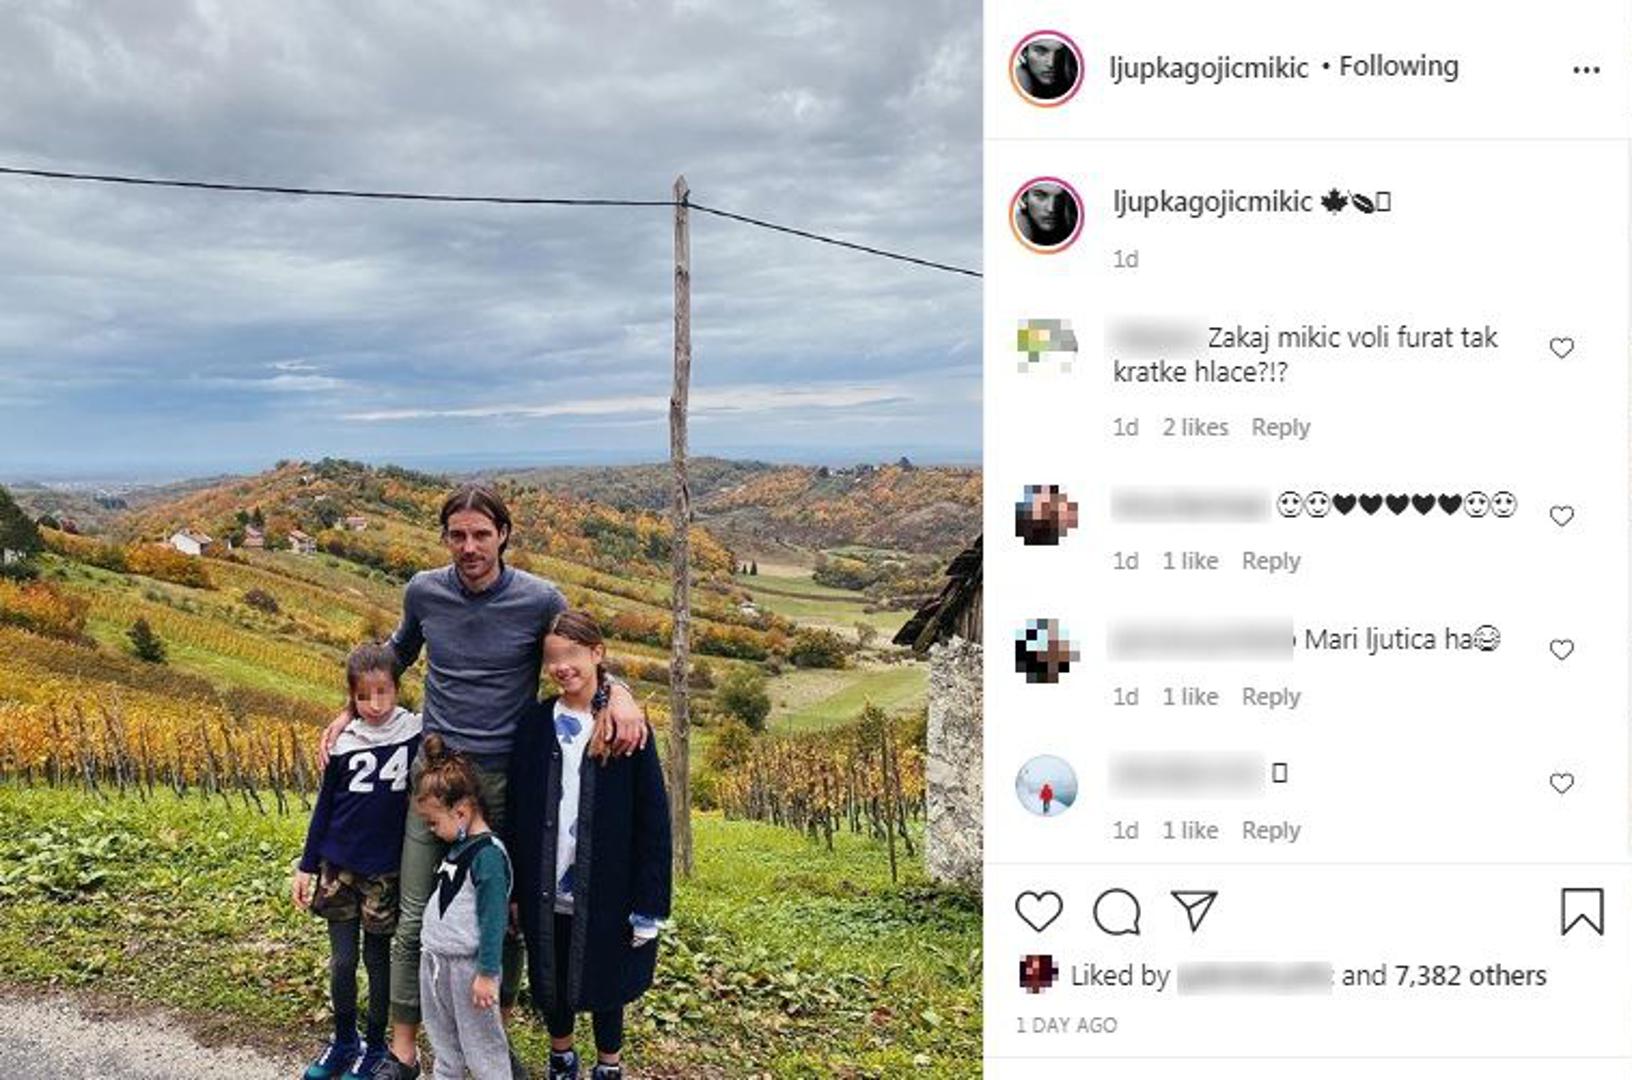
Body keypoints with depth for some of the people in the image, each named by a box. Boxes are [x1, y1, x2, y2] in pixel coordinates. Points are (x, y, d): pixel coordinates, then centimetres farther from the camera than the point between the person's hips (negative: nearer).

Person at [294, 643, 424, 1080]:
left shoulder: (418, 735, -8)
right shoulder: (344, 743, -2)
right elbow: (324, 806, 5)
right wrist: (307, 866, 6)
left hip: (385, 871, -2)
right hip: (339, 867, 2)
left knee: (377, 959, 10)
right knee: (341, 961, 10)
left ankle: (375, 1045, 27)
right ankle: (344, 1041, 30)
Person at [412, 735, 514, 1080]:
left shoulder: (488, 854, -20)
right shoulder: (457, 847, 7)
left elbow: (494, 918, -20)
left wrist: (487, 973, -18)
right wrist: (430, 950, 20)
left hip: (467, 963, -9)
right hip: (436, 960, 9)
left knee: (482, 1045, 1)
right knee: (443, 1042, 20)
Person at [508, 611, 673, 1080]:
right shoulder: (535, 725, -1)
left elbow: (653, 821, -9)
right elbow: (516, 813, 4)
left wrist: (649, 906, -10)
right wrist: (514, 891, 4)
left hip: (605, 896, -3)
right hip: (545, 895, 3)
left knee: (603, 986, 10)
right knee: (549, 984, 16)